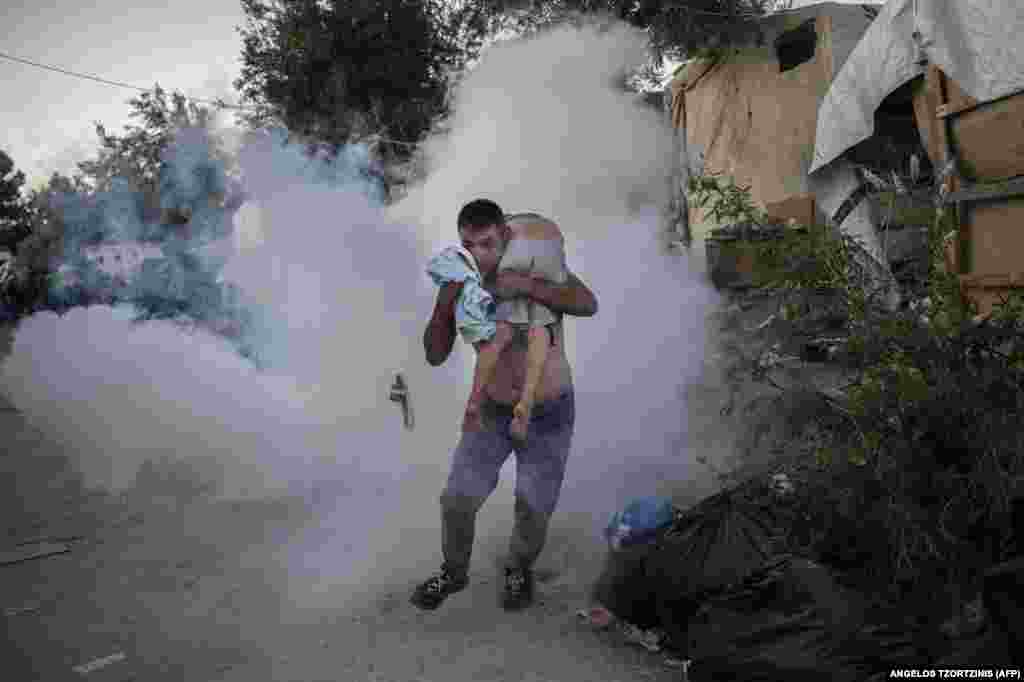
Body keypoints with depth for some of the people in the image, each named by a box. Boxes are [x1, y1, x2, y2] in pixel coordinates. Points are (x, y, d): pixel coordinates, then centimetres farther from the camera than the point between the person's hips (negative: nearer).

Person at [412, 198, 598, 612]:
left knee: (533, 509, 5)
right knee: (457, 501, 0)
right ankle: (454, 573, 31)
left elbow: (588, 305, -32)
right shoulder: (460, 284, -12)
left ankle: (519, 569, 38)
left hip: (549, 414, -2)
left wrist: (525, 286, -44)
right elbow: (435, 356, -14)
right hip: (493, 411, 2)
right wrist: (444, 302, -31)